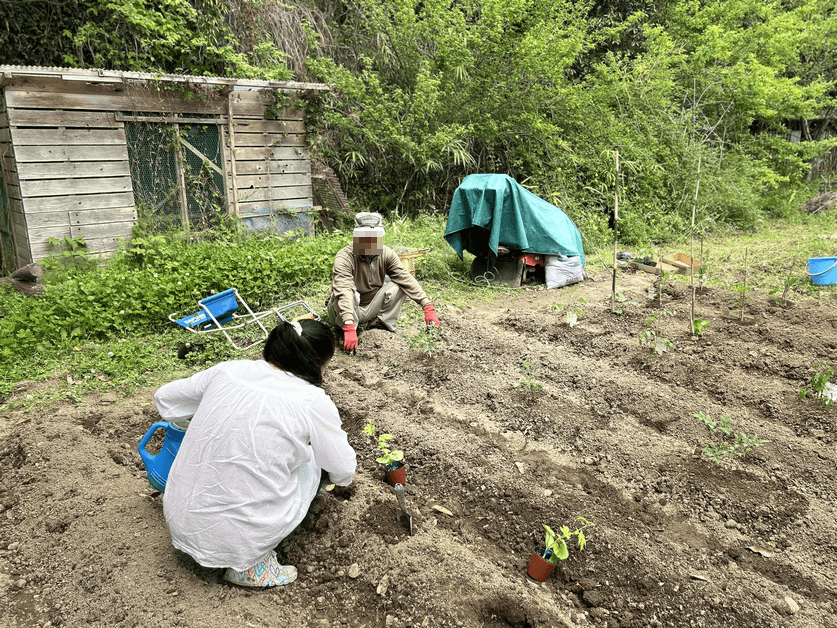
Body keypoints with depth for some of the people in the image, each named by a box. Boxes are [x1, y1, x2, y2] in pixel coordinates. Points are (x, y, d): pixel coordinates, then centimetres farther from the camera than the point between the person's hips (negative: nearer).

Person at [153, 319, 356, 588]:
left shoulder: (228, 370, -2)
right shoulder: (314, 403, -14)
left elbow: (164, 397, 14)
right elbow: (343, 471, 2)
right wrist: (343, 480, 26)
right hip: (234, 539, -4)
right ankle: (250, 563, 9)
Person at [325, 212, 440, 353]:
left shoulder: (386, 254, -9)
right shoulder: (344, 257, -25)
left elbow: (407, 280, -15)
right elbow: (344, 292, -38)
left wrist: (427, 307, -25)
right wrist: (349, 327, -51)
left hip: (372, 308, 5)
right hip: (344, 312, -4)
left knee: (398, 285, -16)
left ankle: (381, 322, -12)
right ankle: (348, 333, -20)